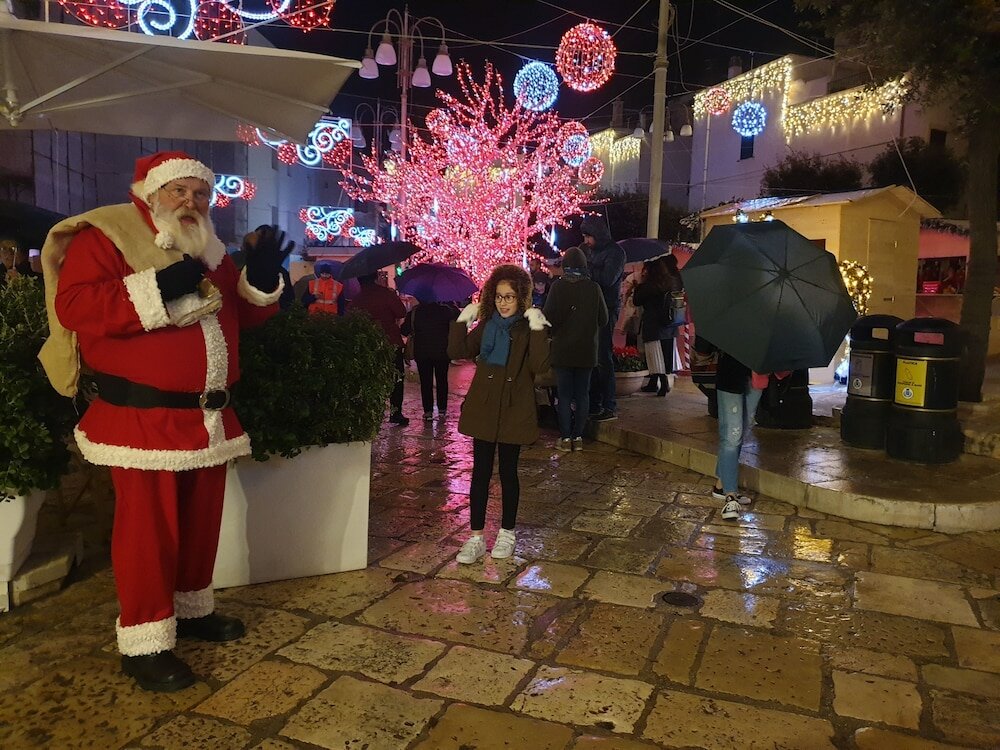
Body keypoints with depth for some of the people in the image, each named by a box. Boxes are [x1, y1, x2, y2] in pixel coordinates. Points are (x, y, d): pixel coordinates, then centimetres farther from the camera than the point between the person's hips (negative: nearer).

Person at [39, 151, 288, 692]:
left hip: (207, 416, 7)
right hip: (142, 416, -7)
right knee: (148, 530, -2)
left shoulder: (207, 250, 16)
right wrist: (157, 289, -27)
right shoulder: (103, 237, -6)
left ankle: (193, 609, 33)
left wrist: (261, 277, -2)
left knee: (201, 520, 15)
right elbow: (73, 305, -20)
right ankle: (143, 644, 11)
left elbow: (241, 315, 18)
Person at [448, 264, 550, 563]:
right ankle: (476, 537, 14)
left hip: (514, 410, -3)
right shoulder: (486, 325, 6)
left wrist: (537, 330, -25)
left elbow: (539, 365, -19)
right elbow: (457, 352, 2)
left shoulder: (528, 328, -6)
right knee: (480, 471, 6)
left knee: (508, 471, 9)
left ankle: (507, 533, 26)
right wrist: (462, 322, -6)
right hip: (483, 407, 3)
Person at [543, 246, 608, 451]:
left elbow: (548, 317, -11)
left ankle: (565, 438, 6)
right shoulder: (593, 288, -4)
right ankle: (578, 436, 11)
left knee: (564, 394, 5)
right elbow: (603, 319, 3)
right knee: (582, 394, 9)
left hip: (562, 349, -2)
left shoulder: (558, 286, -10)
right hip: (587, 350, 2)